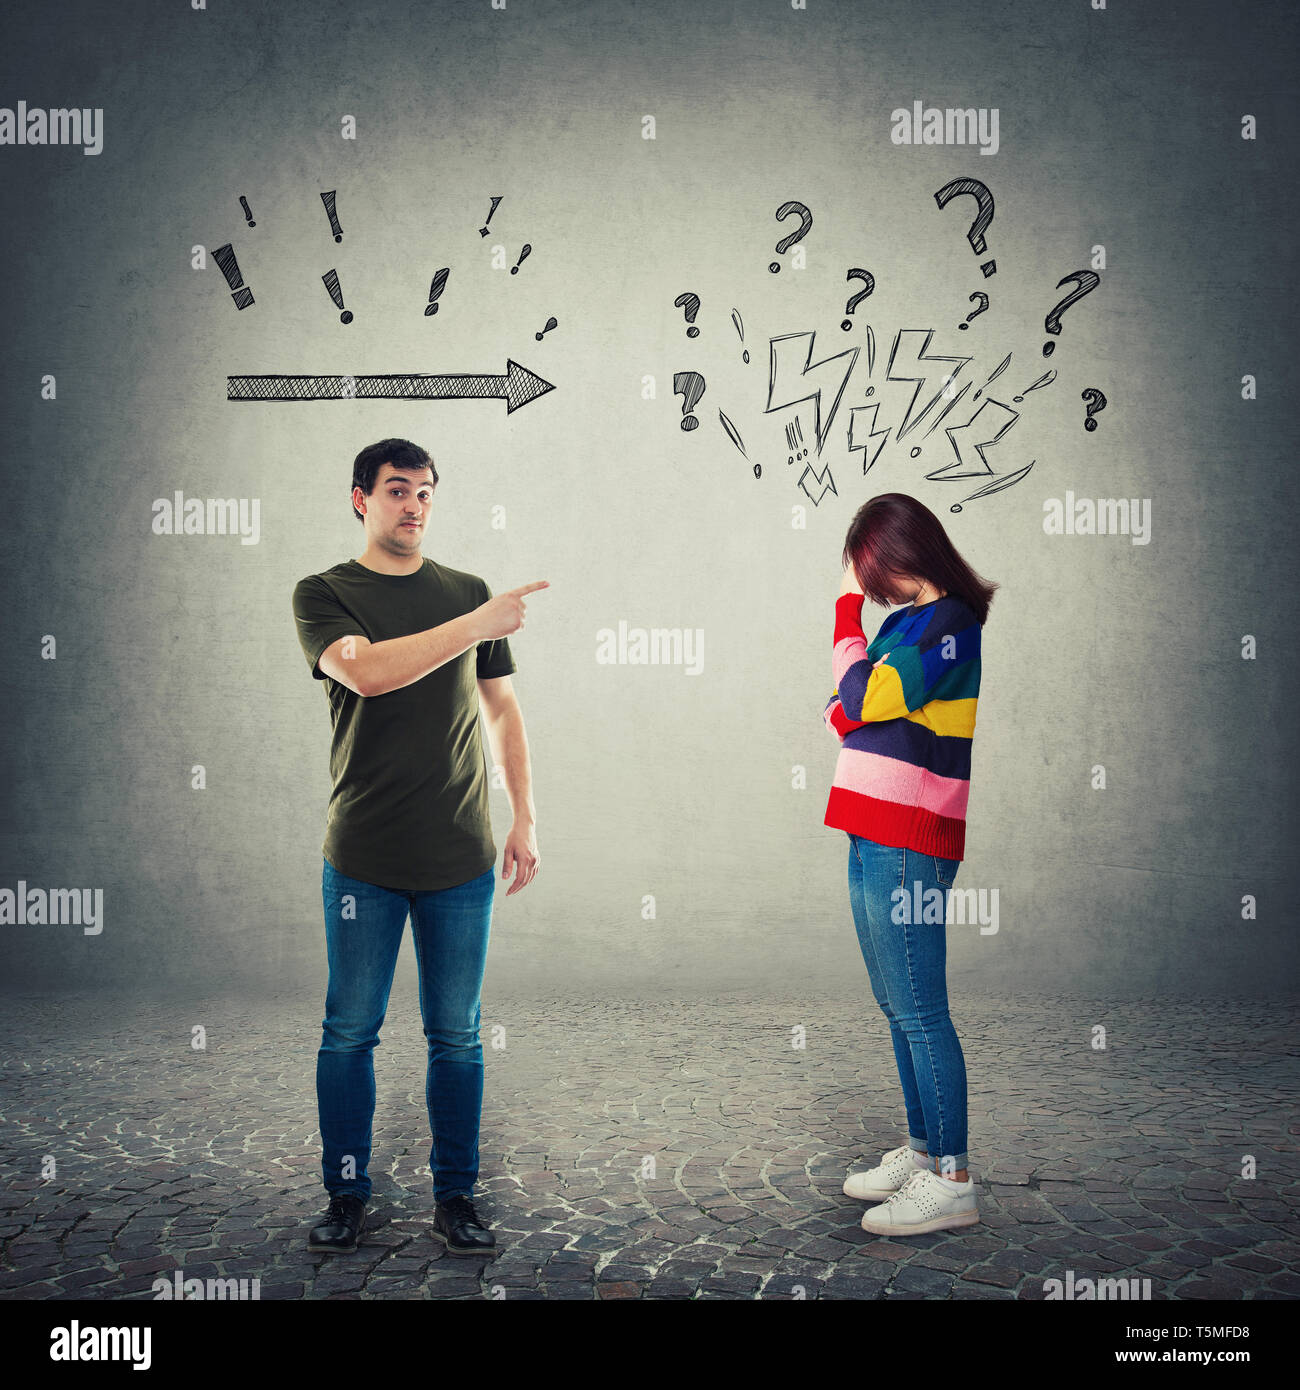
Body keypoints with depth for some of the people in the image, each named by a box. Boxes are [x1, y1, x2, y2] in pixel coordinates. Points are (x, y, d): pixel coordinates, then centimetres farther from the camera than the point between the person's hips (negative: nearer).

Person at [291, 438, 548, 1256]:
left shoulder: (468, 592, 10)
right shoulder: (323, 594, 1)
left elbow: (502, 710, 15)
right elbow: (367, 672, -20)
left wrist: (525, 819, 9)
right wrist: (479, 624, -23)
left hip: (461, 858, 2)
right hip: (362, 858, -2)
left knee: (456, 1037, 8)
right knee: (350, 1033, 7)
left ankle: (457, 1198, 21)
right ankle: (347, 1196, 22)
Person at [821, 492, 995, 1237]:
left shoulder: (950, 626, -12)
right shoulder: (909, 622, 17)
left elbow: (863, 699, -18)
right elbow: (852, 713, 18)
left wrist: (849, 604, -9)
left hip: (908, 849, -10)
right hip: (876, 840, 10)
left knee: (919, 1011, -6)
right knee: (897, 1007, 16)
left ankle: (951, 1181, 1)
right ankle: (922, 1151, 27)